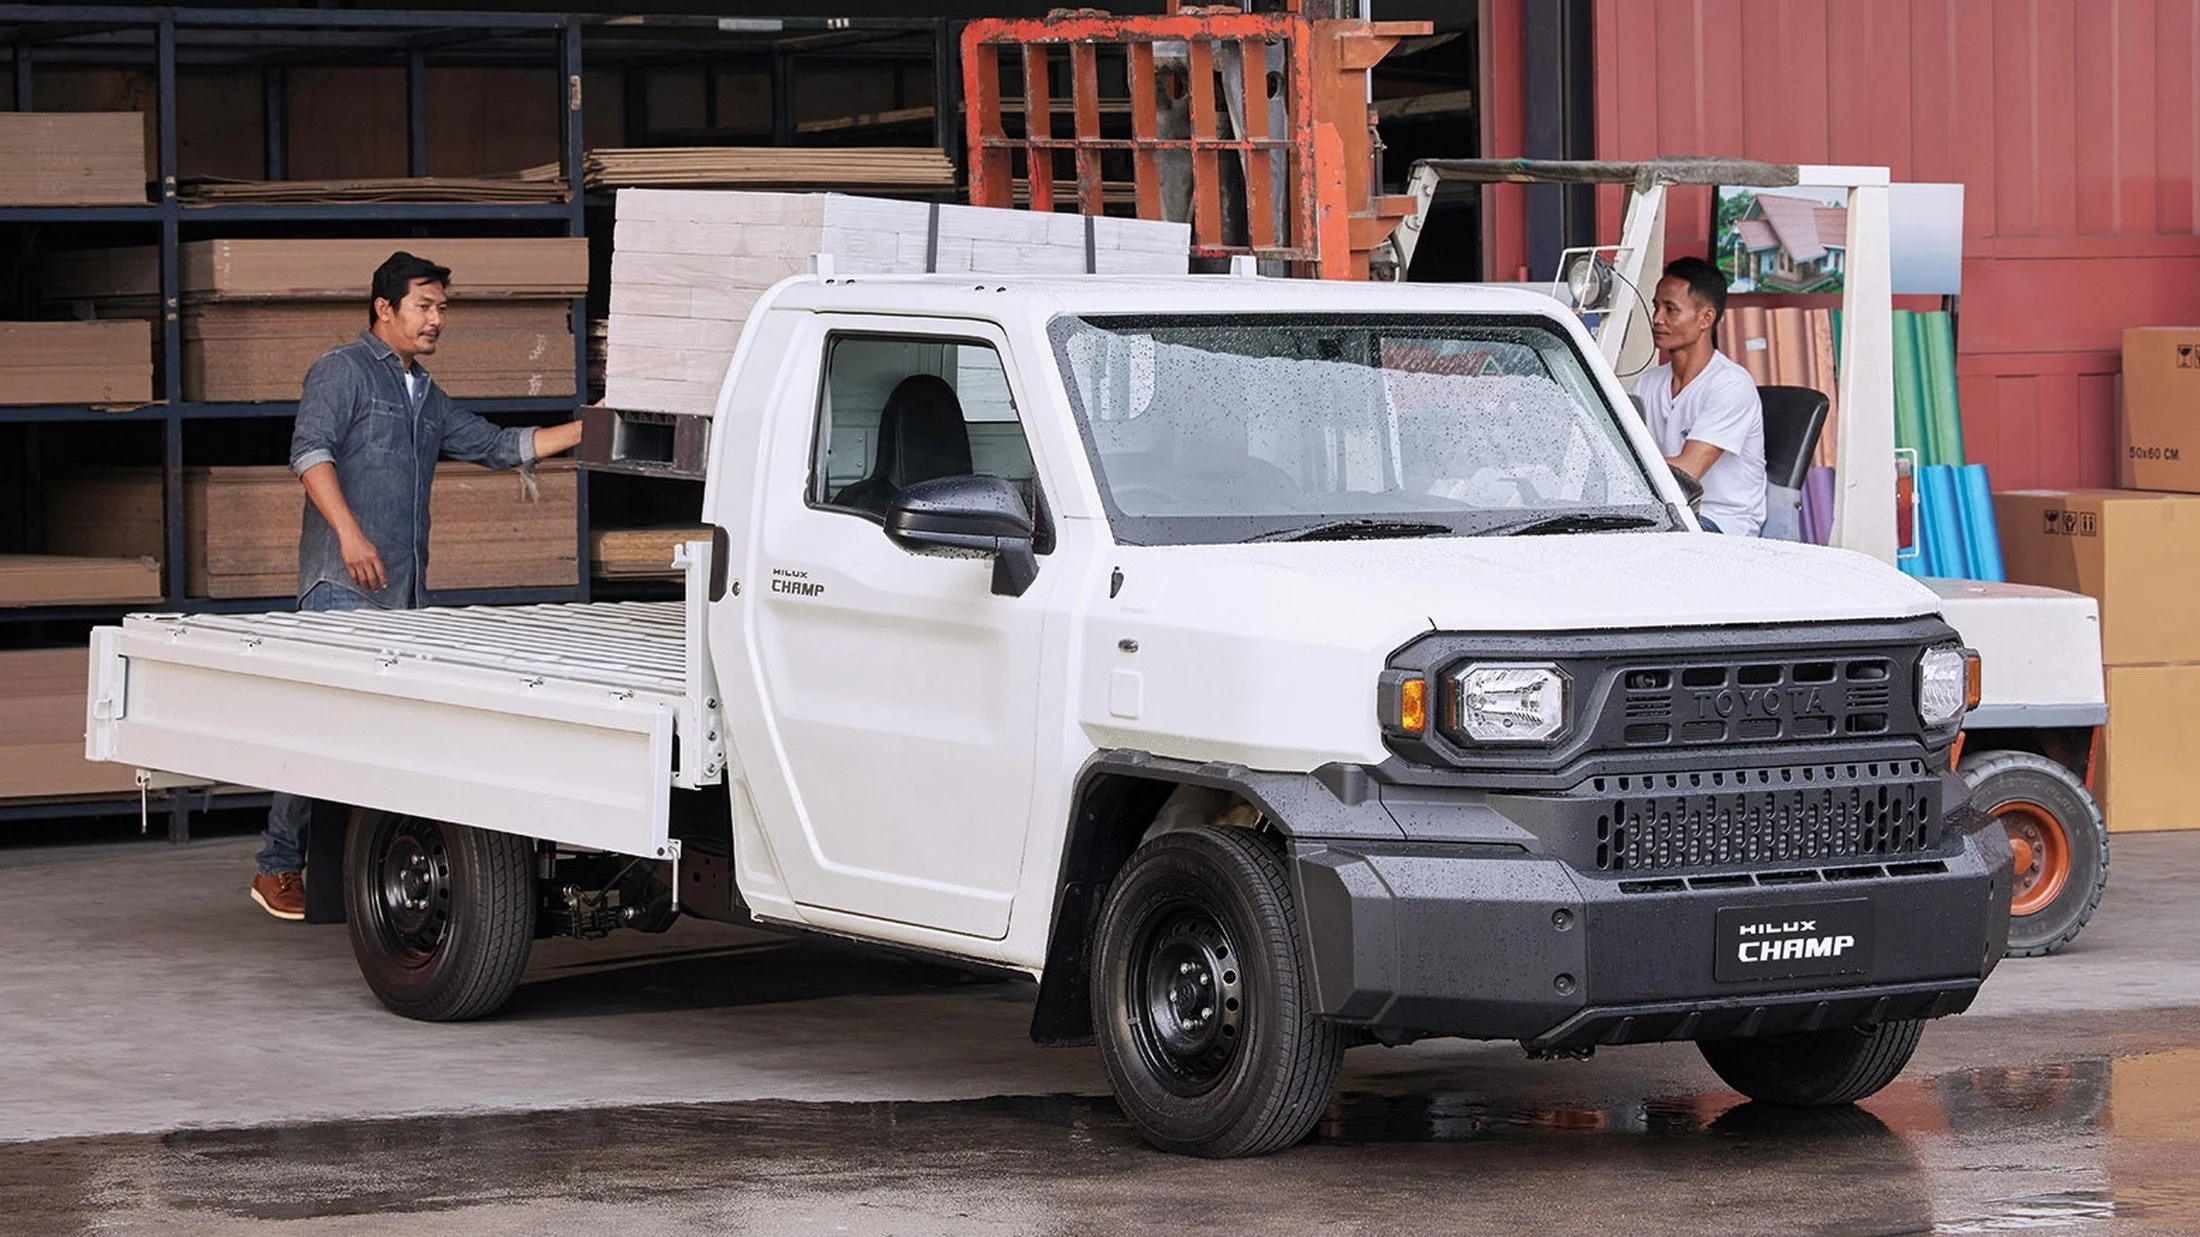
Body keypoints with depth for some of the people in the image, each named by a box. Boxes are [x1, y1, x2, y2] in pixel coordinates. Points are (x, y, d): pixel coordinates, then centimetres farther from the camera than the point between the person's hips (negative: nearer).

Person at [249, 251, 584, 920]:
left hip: (403, 590, 8)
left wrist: (587, 429, 18)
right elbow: (310, 451, -13)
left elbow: (498, 445, 27)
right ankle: (278, 868, -6)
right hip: (343, 587, -8)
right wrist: (349, 533, -26)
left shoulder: (426, 395, 26)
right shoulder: (344, 370, 0)